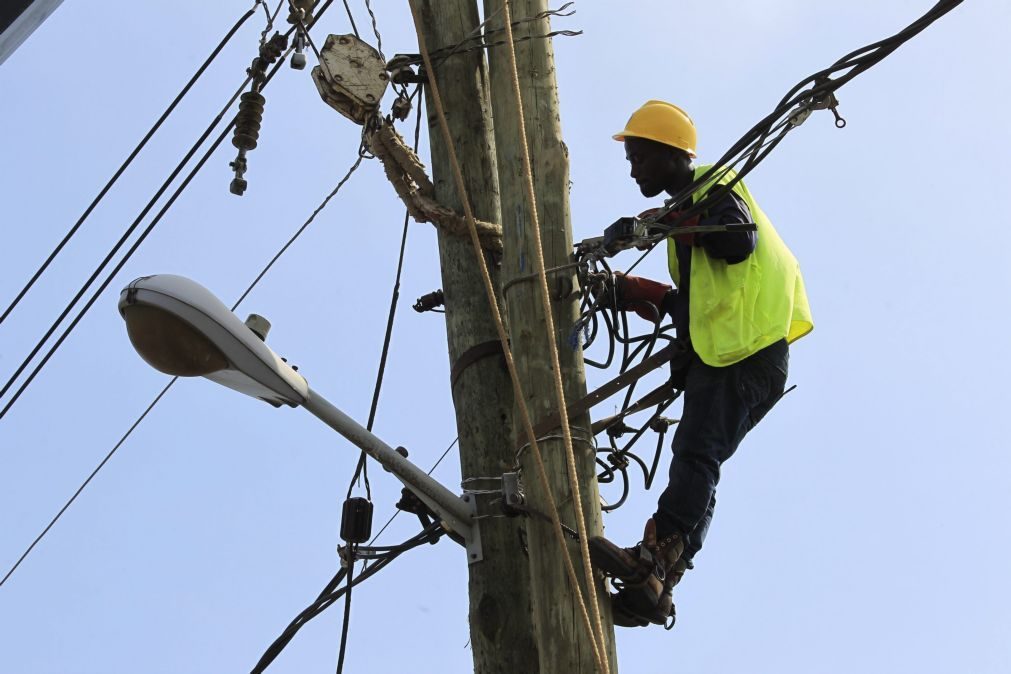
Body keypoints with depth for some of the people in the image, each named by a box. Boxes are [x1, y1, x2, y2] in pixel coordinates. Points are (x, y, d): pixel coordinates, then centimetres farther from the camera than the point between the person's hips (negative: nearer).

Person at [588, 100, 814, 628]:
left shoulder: (712, 187, 2)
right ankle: (657, 585, -4)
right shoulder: (691, 203, 31)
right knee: (696, 465, 1)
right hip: (714, 355, 10)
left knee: (695, 454, -24)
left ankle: (651, 558, -39)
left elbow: (740, 242, -20)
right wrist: (637, 294, 18)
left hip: (747, 352, -10)